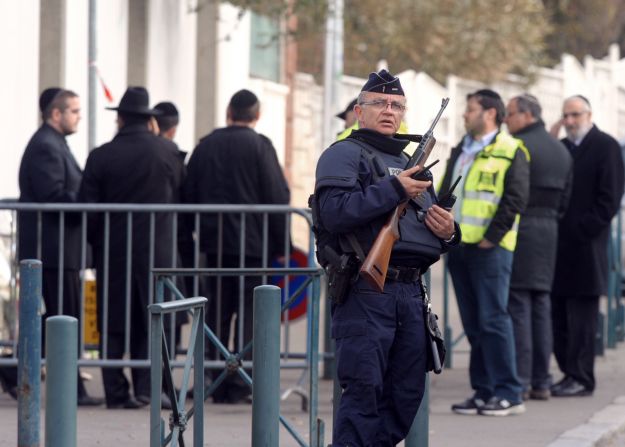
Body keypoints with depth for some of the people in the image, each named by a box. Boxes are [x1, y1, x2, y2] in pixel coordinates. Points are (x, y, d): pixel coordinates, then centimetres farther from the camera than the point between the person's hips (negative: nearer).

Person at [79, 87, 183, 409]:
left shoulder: (101, 156, -6)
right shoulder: (166, 151, -3)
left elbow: (87, 207, -5)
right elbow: (177, 192, 7)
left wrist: (96, 240, 11)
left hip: (112, 249, 0)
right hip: (156, 247, 0)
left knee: (113, 324, 5)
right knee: (151, 321, 5)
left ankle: (116, 392, 3)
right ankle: (146, 387, -2)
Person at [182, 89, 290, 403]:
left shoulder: (205, 145, 7)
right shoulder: (259, 146, -6)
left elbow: (188, 194, 10)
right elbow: (278, 197, -8)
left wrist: (199, 234, 16)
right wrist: (280, 244, -2)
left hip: (214, 242, 4)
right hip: (253, 243, -4)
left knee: (217, 313, 9)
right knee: (249, 314, -1)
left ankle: (215, 383, 9)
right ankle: (239, 384, -4)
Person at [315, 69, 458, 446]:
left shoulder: (410, 163, 25)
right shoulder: (343, 155, 0)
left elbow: (433, 226, 32)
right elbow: (335, 212, -18)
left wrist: (449, 231, 8)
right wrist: (394, 189, -18)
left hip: (410, 293, 8)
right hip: (366, 292, -8)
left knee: (407, 394, 10)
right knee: (364, 392, -9)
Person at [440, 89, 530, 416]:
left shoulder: (510, 152, -4)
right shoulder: (461, 152, 19)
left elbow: (515, 199, -11)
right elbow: (444, 193, 23)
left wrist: (491, 237, -16)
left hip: (489, 249, -8)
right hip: (459, 247, 8)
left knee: (493, 319, -9)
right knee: (473, 324, 8)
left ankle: (508, 394, -7)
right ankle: (483, 391, 12)